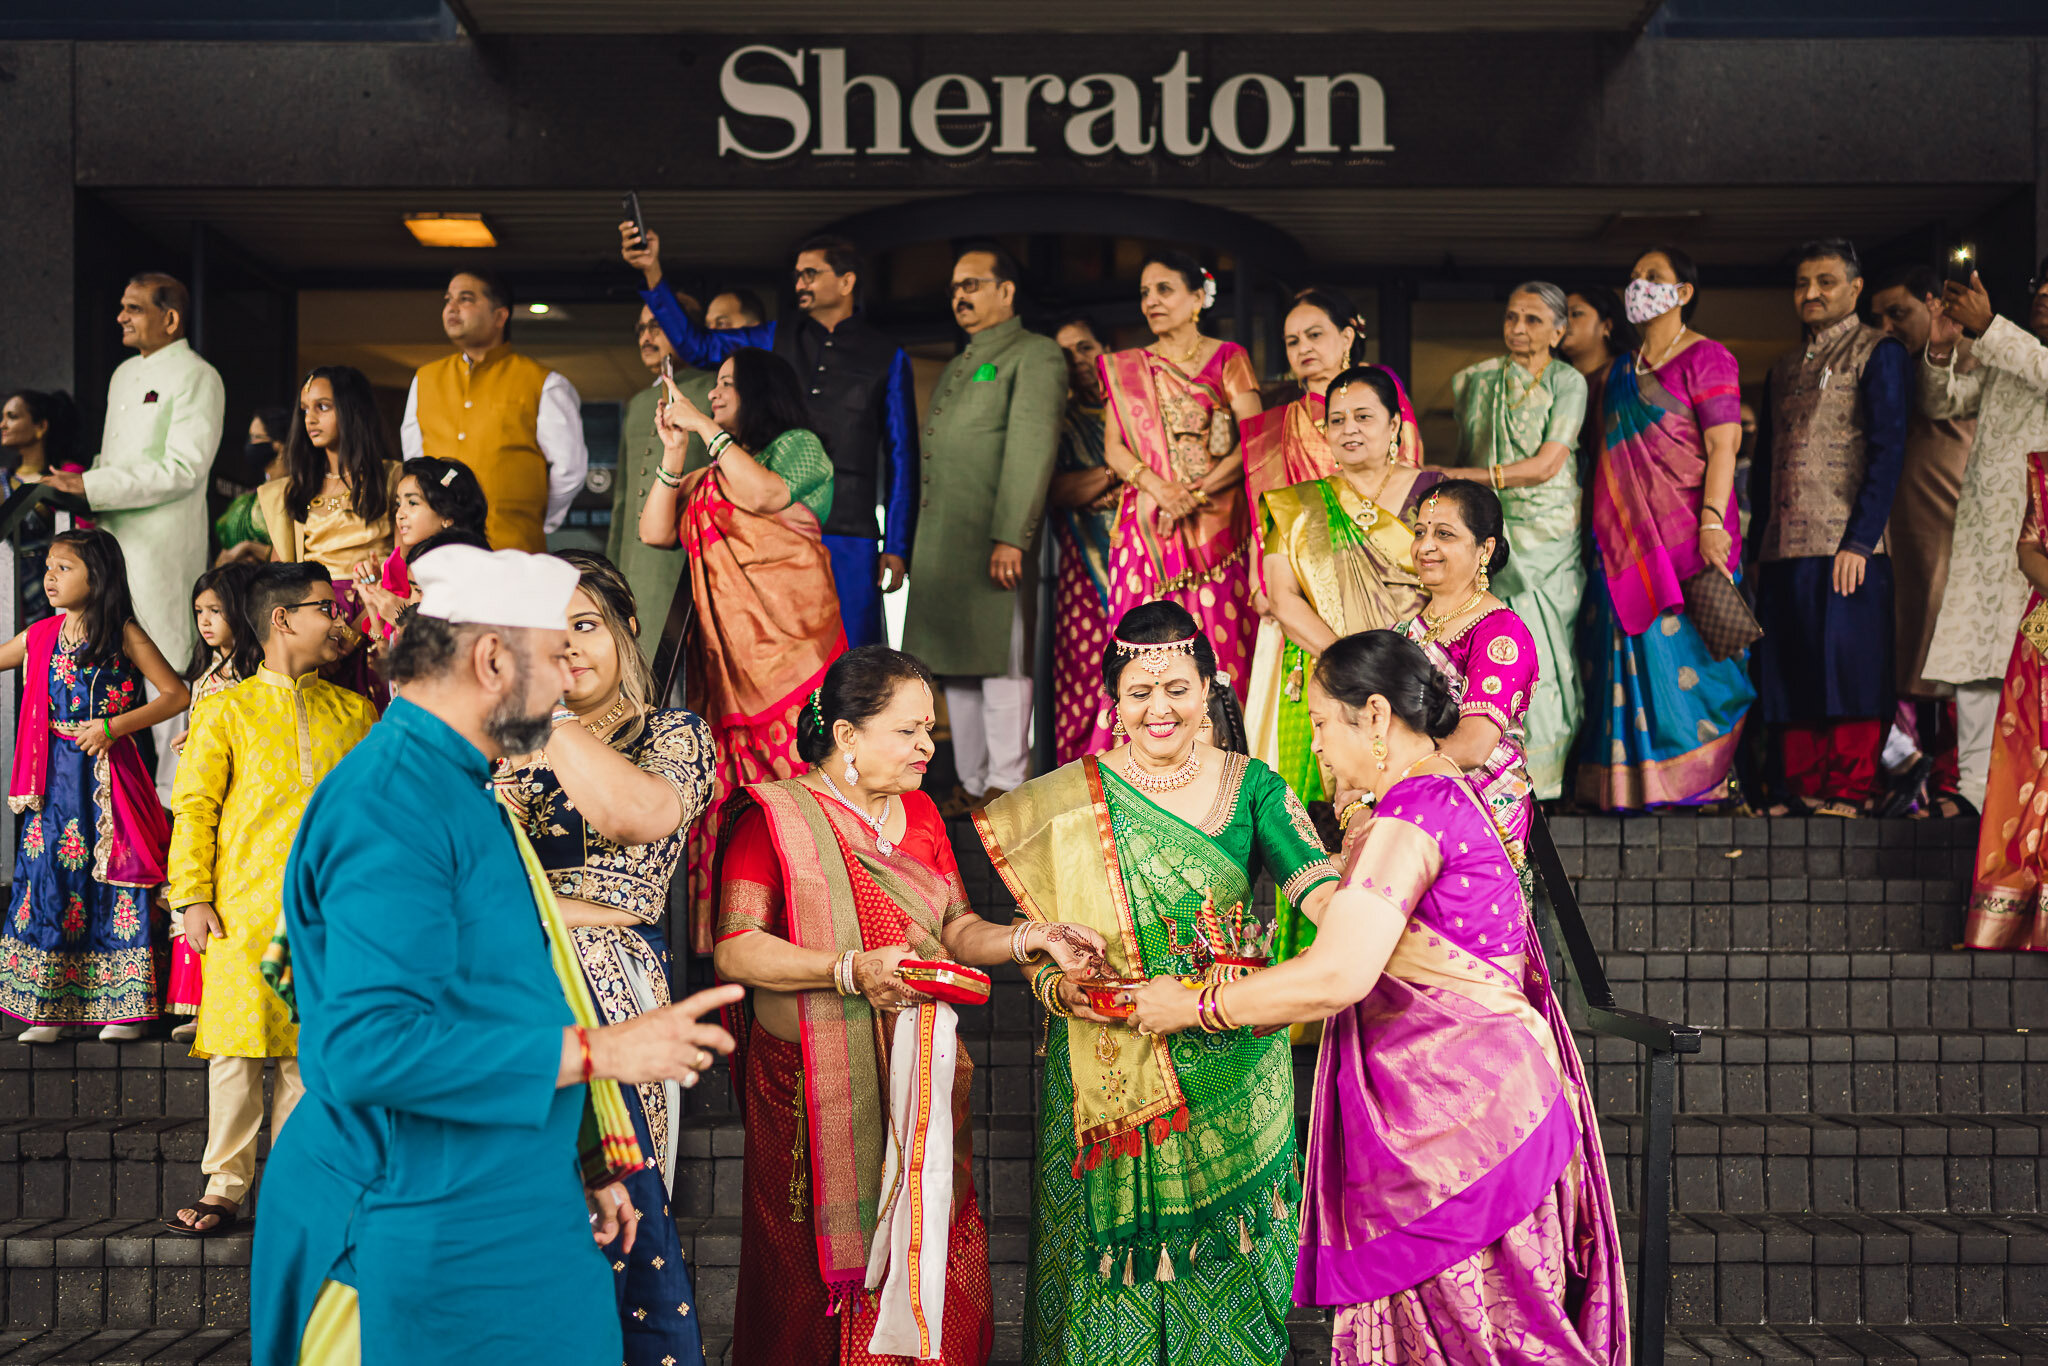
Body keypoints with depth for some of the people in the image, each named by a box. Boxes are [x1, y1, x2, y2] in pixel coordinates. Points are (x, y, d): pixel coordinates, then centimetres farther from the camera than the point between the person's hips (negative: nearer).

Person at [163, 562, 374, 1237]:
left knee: (309, 1048, 4)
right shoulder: (227, 711, 5)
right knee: (236, 1047, -1)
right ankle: (225, 1187, 9)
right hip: (245, 910, -2)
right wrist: (192, 897, -5)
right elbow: (194, 807, 2)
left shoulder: (353, 712, 13)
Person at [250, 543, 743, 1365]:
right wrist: (594, 1050, -23)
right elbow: (370, 1044, -29)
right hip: (424, 1244, -9)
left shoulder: (459, 789, 13)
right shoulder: (390, 804, -20)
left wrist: (577, 1161, 20)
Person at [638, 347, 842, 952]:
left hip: (788, 629, -6)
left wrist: (706, 427, -8)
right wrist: (674, 451, 6)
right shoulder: (708, 473, 24)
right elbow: (655, 532, 14)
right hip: (723, 641, 6)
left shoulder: (798, 445, 6)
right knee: (725, 785, -1)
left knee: (790, 773, -12)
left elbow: (765, 494, -15)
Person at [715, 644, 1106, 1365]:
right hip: (816, 1085, -5)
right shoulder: (774, 817, -9)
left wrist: (1027, 939, -7)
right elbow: (734, 950, -14)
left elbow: (955, 928, 11)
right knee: (825, 1265, 3)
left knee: (933, 1257, 6)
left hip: (919, 1080, 5)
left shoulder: (919, 812, 11)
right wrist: (852, 970, -23)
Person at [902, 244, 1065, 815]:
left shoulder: (1035, 354, -1)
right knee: (955, 665, 9)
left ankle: (1007, 785, 0)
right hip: (940, 543, 8)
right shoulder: (954, 367, 25)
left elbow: (1031, 448, -12)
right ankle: (972, 783, 16)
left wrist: (1011, 536, -20)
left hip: (992, 540, -8)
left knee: (1001, 661, -5)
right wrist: (916, 542, 15)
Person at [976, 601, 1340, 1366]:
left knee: (1227, 1269, 9)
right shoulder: (1071, 801, -1)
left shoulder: (1250, 787, 0)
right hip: (1109, 1079, 0)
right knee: (1118, 1252, 7)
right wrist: (1059, 989, -18)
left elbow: (1320, 888, -16)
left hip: (1233, 1082, 1)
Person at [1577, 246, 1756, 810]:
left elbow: (1722, 447, -9)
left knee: (1684, 647, -8)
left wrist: (1711, 522, -20)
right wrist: (1604, 528, 11)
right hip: (1627, 536, 7)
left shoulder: (1706, 358, 0)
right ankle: (1632, 782, 8)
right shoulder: (1620, 372, 20)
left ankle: (1697, 780, -1)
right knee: (1627, 648, 3)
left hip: (1685, 530, -6)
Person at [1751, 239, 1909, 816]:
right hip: (1784, 551, 6)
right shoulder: (1784, 368, 22)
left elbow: (1888, 449, -7)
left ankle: (1850, 791, -1)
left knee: (1849, 667, -6)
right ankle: (1801, 789, 10)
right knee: (1790, 674, 4)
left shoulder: (1879, 353, 2)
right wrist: (1758, 545, 14)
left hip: (1847, 548, -6)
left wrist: (1859, 541, -16)